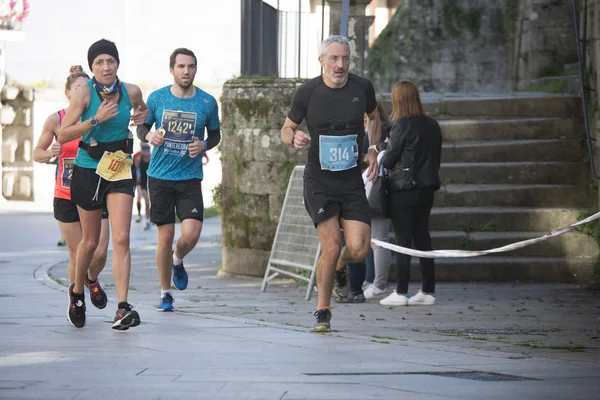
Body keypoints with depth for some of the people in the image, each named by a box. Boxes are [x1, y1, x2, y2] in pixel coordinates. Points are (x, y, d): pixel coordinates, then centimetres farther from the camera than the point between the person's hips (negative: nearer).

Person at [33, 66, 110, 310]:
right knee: (77, 255, -1)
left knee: (99, 253, -7)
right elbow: (37, 153, 5)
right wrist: (50, 153, -17)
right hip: (66, 197, -1)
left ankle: (92, 280, 26)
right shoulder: (56, 120, -3)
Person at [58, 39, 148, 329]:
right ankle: (77, 292, 37)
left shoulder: (131, 92, -3)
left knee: (121, 239, -13)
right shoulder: (85, 93, -12)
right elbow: (63, 135, -16)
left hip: (121, 171, 1)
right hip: (88, 171, -1)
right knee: (91, 241, 11)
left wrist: (141, 116, -1)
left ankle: (123, 308, -17)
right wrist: (95, 120, -27)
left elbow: (142, 110, 22)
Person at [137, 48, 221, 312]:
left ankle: (178, 260, 22)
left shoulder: (207, 102, -1)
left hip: (190, 178, 0)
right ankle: (165, 293, 18)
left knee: (191, 234, -14)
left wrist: (204, 146, -9)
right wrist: (149, 136, -12)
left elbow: (215, 134, 12)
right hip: (160, 177, 0)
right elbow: (141, 127, 11)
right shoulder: (157, 98, -1)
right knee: (165, 236, 1)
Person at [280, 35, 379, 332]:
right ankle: (322, 311, 7)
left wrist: (373, 150, 8)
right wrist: (294, 139, -16)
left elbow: (374, 117, 22)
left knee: (359, 249, -10)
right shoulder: (307, 92, -5)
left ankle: (339, 268, 28)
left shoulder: (362, 87, 1)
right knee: (331, 246, -13)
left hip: (352, 182, 2)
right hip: (319, 181, -2)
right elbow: (286, 129, 8)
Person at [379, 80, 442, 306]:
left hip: (403, 190, -6)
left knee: (403, 240, -2)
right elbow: (437, 158, 12)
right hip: (426, 188, 6)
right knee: (422, 238, 11)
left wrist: (386, 147, 11)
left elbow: (388, 160, -10)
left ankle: (401, 293, -1)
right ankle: (428, 291, 11)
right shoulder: (432, 125, 6)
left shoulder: (401, 126, -15)